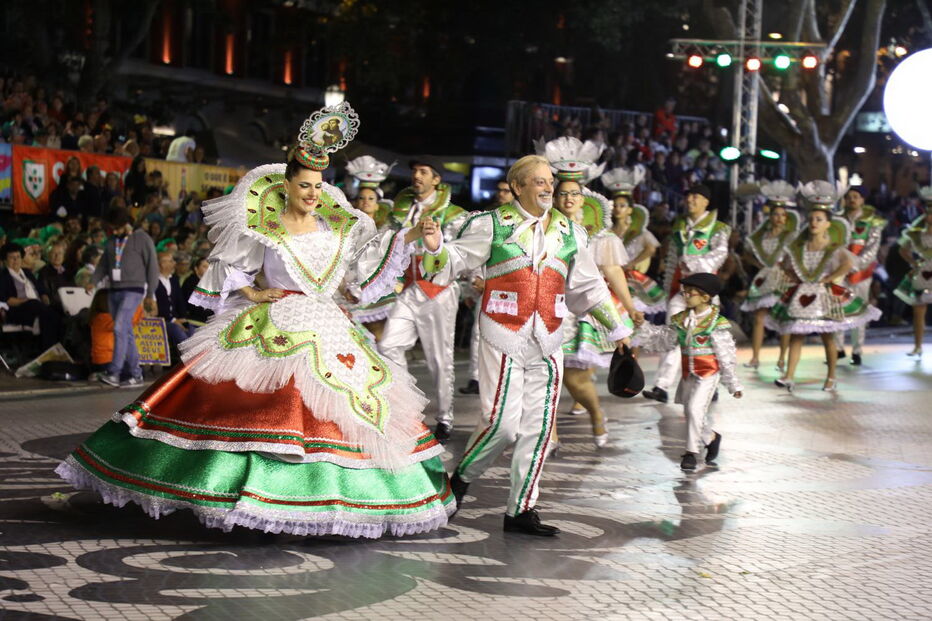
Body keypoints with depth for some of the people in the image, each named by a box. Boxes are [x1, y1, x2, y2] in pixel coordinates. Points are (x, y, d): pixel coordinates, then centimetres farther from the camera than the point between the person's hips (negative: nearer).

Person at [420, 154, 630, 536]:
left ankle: (520, 510, 13)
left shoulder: (569, 232, 12)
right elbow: (455, 262, -1)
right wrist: (435, 246, -22)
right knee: (502, 423, -11)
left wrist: (615, 327, 21)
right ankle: (461, 478, 16)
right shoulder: (493, 225, -1)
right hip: (504, 339, -5)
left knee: (538, 427, 4)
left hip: (547, 344, 5)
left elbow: (588, 287, 20)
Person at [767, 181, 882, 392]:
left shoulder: (833, 247, -10)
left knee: (827, 335, 4)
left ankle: (831, 378, 14)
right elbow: (784, 264, 15)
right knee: (796, 335, 1)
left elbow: (848, 263, -26)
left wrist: (827, 279, -20)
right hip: (801, 294, 4)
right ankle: (789, 376, 1)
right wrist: (794, 277, 0)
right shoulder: (798, 246, 3)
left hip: (825, 294, -4)